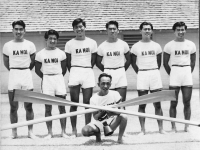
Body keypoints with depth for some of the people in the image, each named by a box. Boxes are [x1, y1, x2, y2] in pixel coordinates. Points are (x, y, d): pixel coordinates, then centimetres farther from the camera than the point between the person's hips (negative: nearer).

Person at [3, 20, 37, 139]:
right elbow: (6, 63, 11)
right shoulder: (7, 46, 2)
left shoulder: (30, 45, 2)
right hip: (13, 75, 0)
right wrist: (14, 71, 11)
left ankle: (30, 131, 8)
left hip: (26, 74, 0)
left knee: (28, 106, 2)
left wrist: (25, 70, 12)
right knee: (13, 107, 2)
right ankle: (14, 132, 11)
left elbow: (33, 61, 11)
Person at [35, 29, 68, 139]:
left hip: (59, 79, 0)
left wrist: (58, 77, 5)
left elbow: (64, 68, 10)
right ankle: (49, 132, 7)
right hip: (46, 80, 0)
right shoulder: (40, 54, 2)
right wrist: (45, 77, 4)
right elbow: (37, 69, 9)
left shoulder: (61, 53, 3)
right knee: (48, 108, 2)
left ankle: (63, 131, 6)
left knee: (62, 107, 0)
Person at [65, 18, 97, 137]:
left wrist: (87, 69, 6)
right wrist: (73, 72, 2)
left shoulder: (92, 43, 6)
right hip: (75, 72, -1)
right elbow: (68, 61, 8)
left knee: (87, 102, 2)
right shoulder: (70, 44, 4)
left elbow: (94, 60, 12)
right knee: (74, 103, -2)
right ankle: (74, 130, 1)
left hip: (88, 72, 1)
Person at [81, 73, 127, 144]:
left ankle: (120, 137, -7)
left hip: (112, 121, 0)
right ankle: (97, 133, 7)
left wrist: (112, 112, -34)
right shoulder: (94, 98, -10)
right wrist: (102, 112, -33)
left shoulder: (114, 94, -9)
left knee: (123, 116, -32)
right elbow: (95, 117, -11)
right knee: (85, 131, -29)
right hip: (99, 123, 0)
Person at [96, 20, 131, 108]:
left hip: (121, 74, 0)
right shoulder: (102, 46, 1)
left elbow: (128, 60, 12)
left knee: (121, 102, -3)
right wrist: (106, 71, 6)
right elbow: (98, 62, 11)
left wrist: (122, 70, 7)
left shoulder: (123, 44, 2)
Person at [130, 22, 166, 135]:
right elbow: (133, 63, 8)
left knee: (157, 104, 2)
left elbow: (159, 62, 15)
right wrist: (140, 73, 3)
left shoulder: (156, 46, 8)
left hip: (155, 74, 1)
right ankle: (143, 129, 3)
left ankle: (161, 128, 7)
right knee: (142, 104, -1)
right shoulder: (136, 47, 2)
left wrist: (155, 72, 7)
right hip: (142, 75, -1)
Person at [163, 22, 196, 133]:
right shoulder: (169, 46, -1)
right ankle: (173, 127, 5)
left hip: (187, 73, 2)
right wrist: (171, 74, 3)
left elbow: (193, 62, 14)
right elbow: (165, 63, 5)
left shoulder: (191, 45, 6)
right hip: (174, 72, -2)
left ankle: (187, 126, 9)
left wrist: (189, 72, 8)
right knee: (173, 103, -1)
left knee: (187, 102, 2)